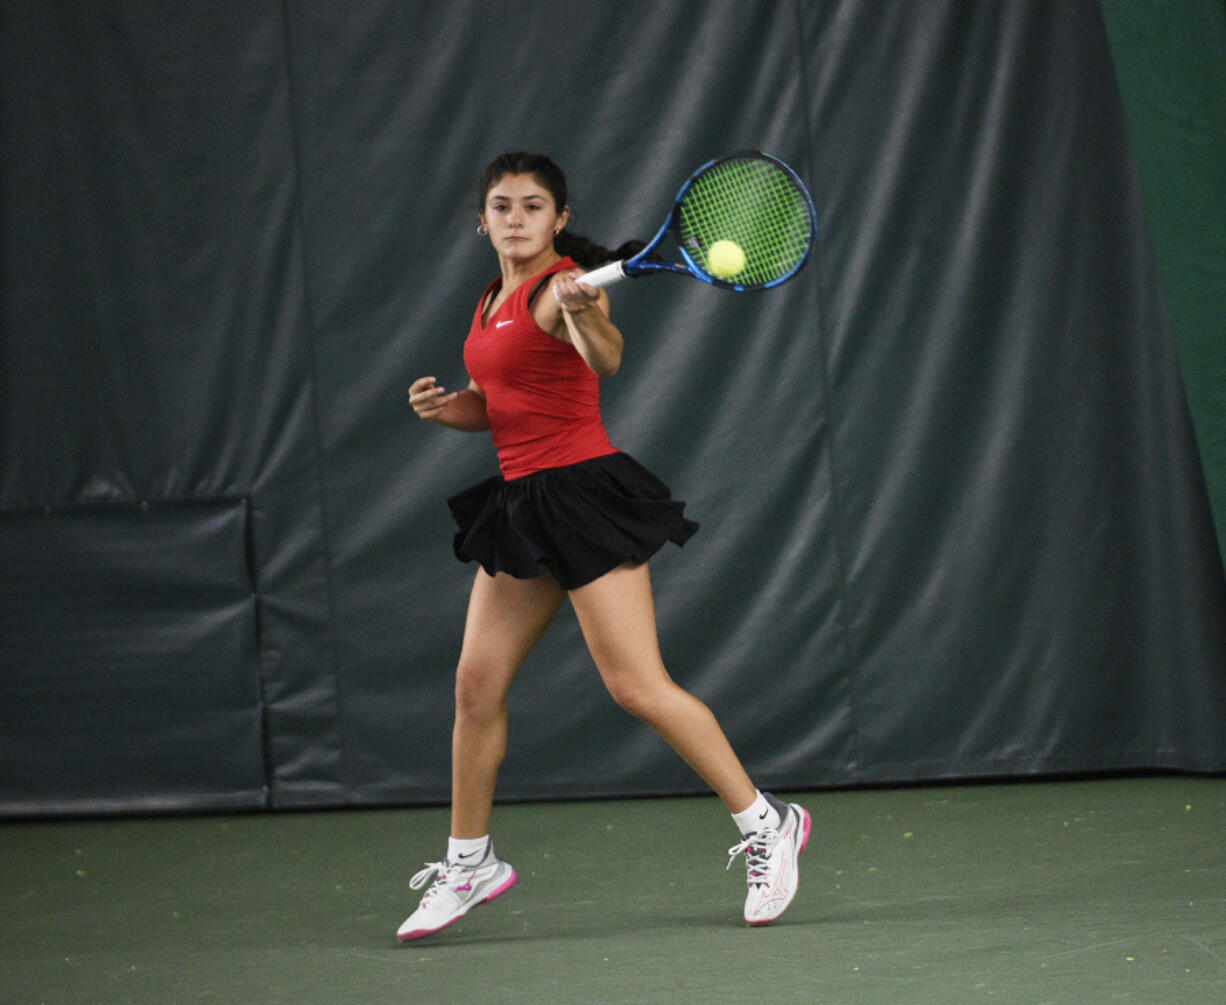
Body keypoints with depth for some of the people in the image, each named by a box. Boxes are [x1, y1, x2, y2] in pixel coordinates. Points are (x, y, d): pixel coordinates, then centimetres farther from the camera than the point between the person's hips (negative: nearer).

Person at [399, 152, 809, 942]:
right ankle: (470, 862, 19)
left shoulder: (564, 285, -12)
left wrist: (585, 317, -54)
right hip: (523, 501, 8)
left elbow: (605, 359, -32)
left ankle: (767, 825, -1)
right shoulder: (493, 301, 15)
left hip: (582, 492, -8)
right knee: (478, 683, 7)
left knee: (638, 687, -11)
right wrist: (447, 406, 3)